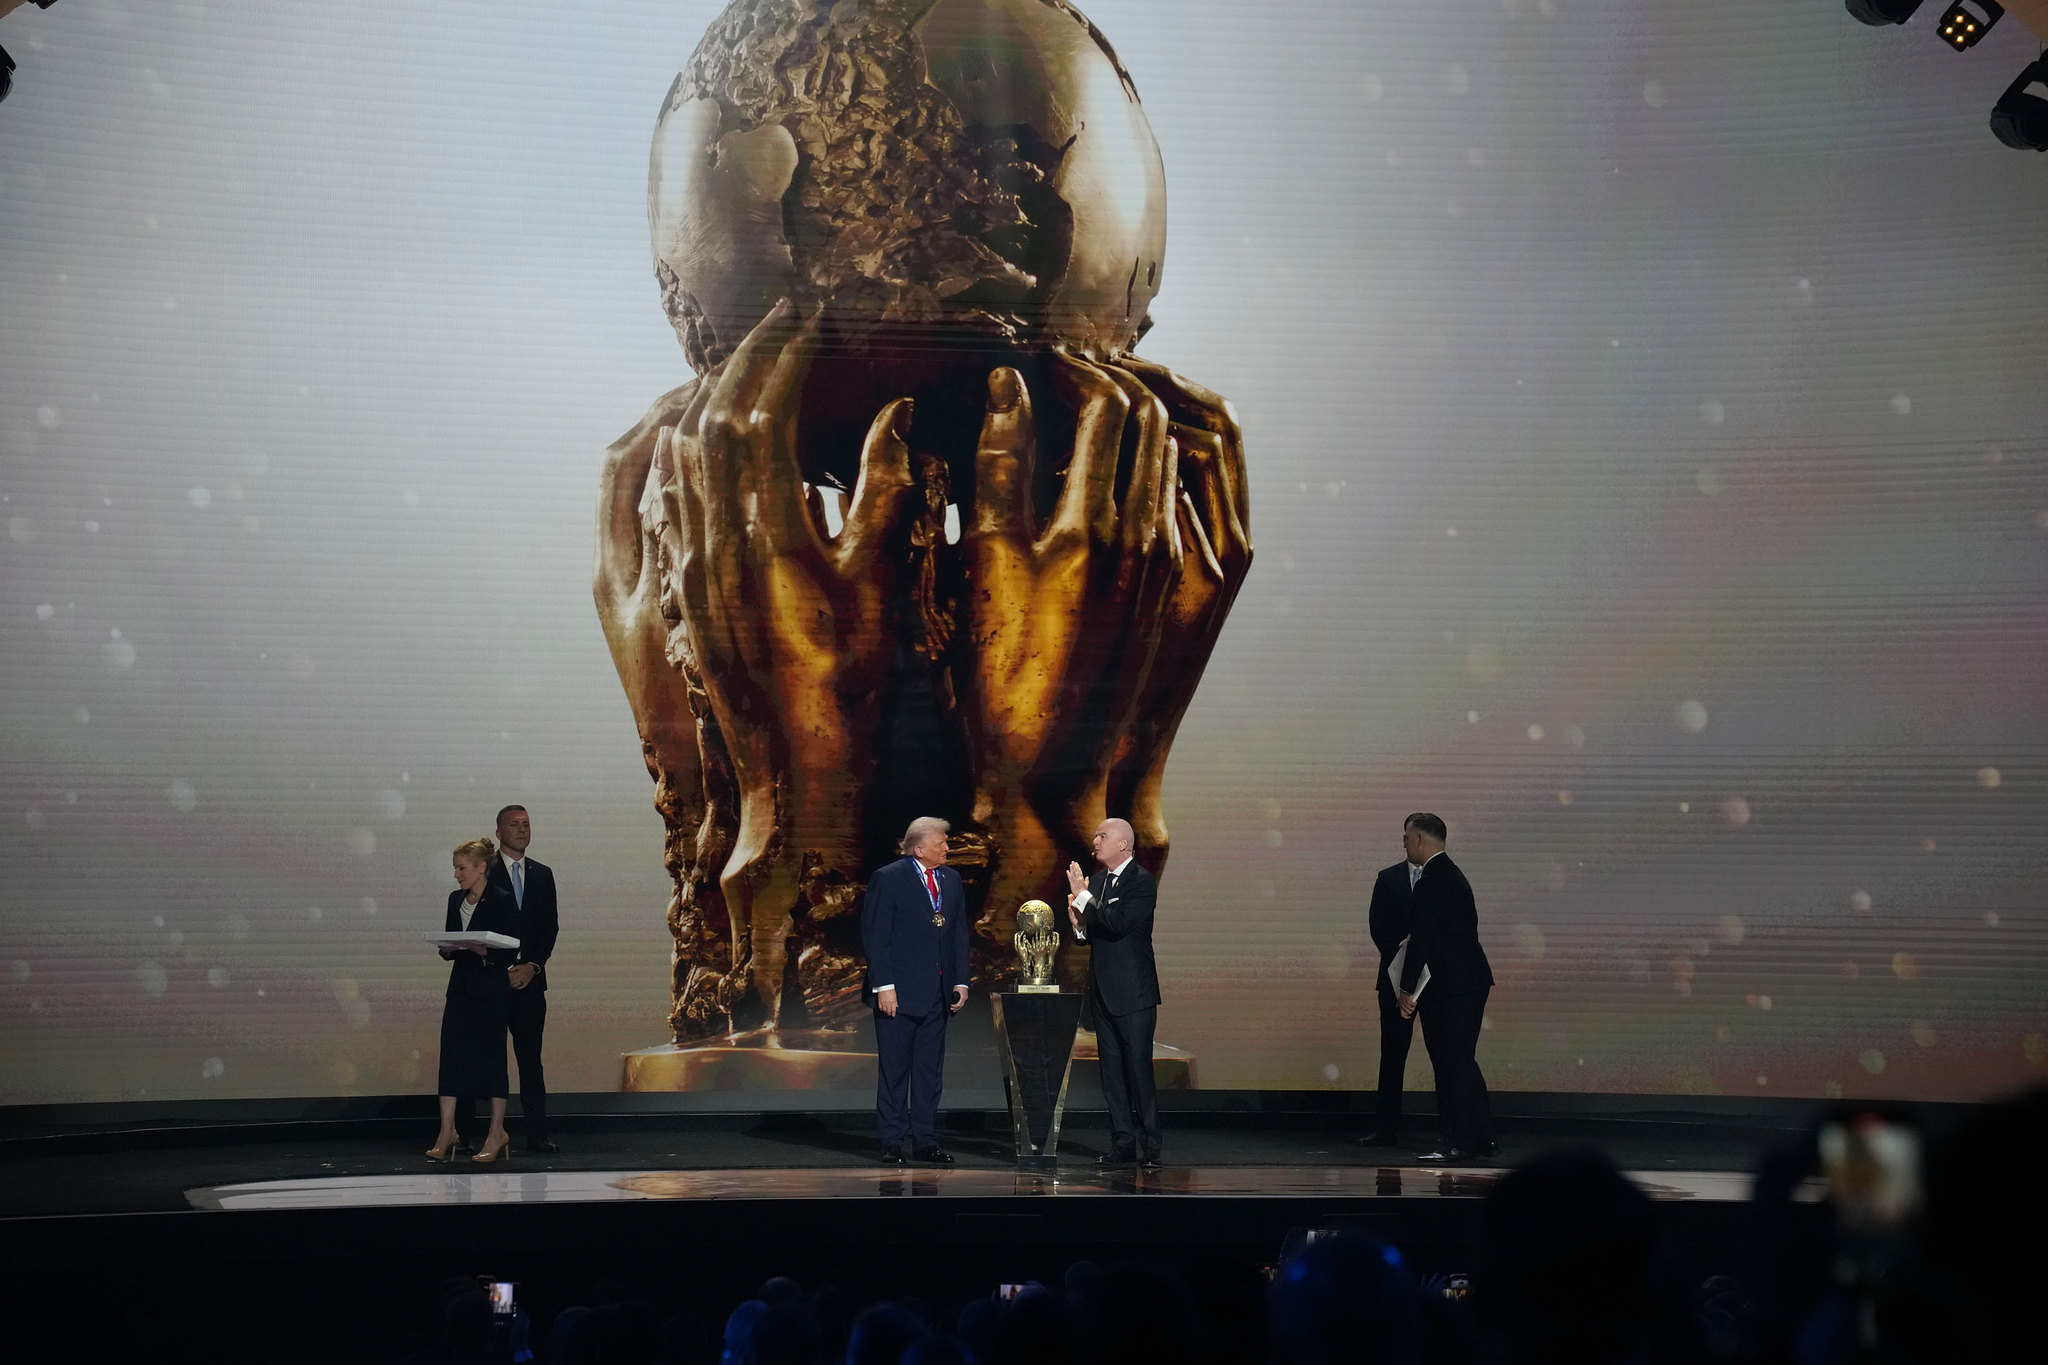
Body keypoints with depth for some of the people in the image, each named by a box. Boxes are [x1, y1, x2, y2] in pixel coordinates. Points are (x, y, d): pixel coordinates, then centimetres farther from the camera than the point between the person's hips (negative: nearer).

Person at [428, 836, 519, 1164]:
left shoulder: (502, 901, -8)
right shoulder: (456, 900, 12)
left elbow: (511, 952, -9)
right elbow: (449, 946, 17)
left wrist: (484, 952, -24)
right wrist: (448, 948, -5)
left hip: (491, 991, -6)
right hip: (461, 987, 6)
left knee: (490, 1057, -1)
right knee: (451, 1055, 0)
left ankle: (497, 1134, 8)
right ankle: (446, 1133, 2)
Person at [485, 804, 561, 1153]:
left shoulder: (542, 874, 14)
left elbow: (550, 926, 11)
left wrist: (533, 966, -4)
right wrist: (502, 970, -10)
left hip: (530, 978, 3)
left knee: (531, 1058, 3)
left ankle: (536, 1133, 3)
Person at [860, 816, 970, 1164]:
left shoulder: (951, 880, 11)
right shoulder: (888, 879, -7)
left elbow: (959, 934, 15)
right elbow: (874, 936, -10)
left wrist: (961, 981, 6)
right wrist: (884, 985, -15)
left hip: (937, 993, 6)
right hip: (898, 992, -6)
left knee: (930, 1070, 9)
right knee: (893, 1070, 2)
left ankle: (925, 1140, 15)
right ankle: (892, 1142, 8)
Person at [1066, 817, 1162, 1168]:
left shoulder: (1141, 881, -10)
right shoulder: (1096, 881, 13)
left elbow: (1118, 924, -24)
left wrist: (1082, 896, -18)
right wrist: (1079, 923, -1)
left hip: (1133, 993, -8)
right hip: (1102, 991, 8)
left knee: (1139, 1067, -6)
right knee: (1112, 1070, 8)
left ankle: (1149, 1146, -1)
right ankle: (1122, 1142, 13)